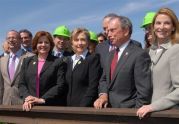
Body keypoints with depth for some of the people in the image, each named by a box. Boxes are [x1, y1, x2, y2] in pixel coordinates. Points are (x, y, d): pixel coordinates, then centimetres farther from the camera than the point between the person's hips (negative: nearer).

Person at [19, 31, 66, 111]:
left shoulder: (58, 62, 3)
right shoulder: (27, 61, 14)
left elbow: (60, 85, -5)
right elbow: (21, 84, 10)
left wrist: (43, 99, -13)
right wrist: (27, 97, -9)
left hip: (50, 106, -2)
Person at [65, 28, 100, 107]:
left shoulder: (93, 59, -6)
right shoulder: (69, 60, 14)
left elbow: (93, 87, -12)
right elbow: (68, 86, 15)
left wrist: (83, 107, -17)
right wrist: (67, 105, 4)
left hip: (86, 107, -5)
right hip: (70, 106, 5)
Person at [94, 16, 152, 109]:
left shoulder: (139, 55, -14)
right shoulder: (111, 54, 11)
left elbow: (144, 91, -16)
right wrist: (103, 94, -3)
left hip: (127, 111, -7)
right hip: (110, 110, 7)